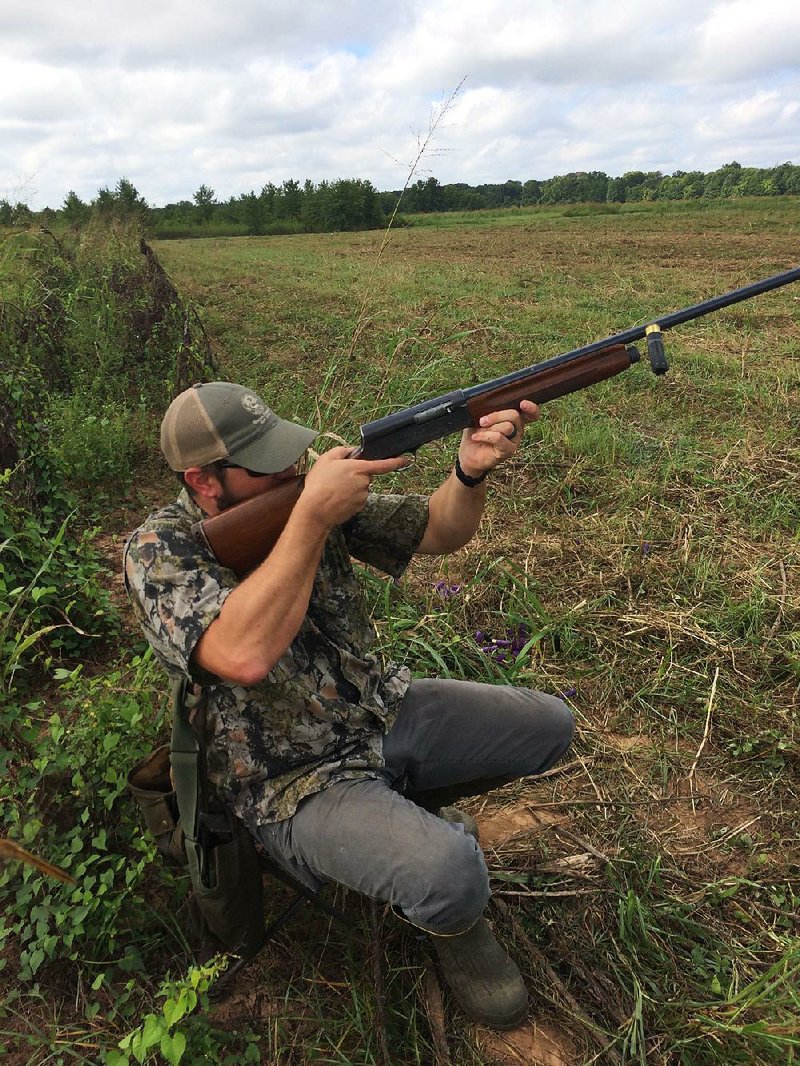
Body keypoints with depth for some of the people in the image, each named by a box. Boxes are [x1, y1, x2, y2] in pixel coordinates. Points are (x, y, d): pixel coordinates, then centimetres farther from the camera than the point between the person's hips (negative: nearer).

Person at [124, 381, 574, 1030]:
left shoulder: (312, 494, -5)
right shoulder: (158, 552, -19)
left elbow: (437, 533, -2)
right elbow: (245, 655, -38)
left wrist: (471, 471, -23)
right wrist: (312, 515, -35)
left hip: (387, 712, 6)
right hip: (298, 784, -6)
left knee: (548, 726, 5)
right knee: (450, 873, -29)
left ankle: (411, 810, 23)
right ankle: (452, 926, 10)